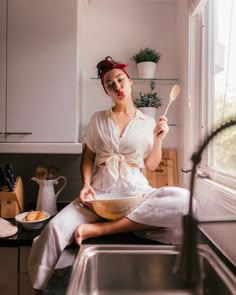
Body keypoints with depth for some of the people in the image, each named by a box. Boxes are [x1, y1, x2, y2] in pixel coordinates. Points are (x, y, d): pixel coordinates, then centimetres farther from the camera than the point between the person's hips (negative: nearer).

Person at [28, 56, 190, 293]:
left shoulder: (148, 122, 7)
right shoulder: (98, 119, 9)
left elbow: (151, 165, 9)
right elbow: (88, 157, 10)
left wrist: (158, 139, -6)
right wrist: (86, 185, -6)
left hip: (136, 191, 1)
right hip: (100, 192, 0)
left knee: (183, 199, -29)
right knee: (55, 228, -26)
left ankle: (97, 228, -26)